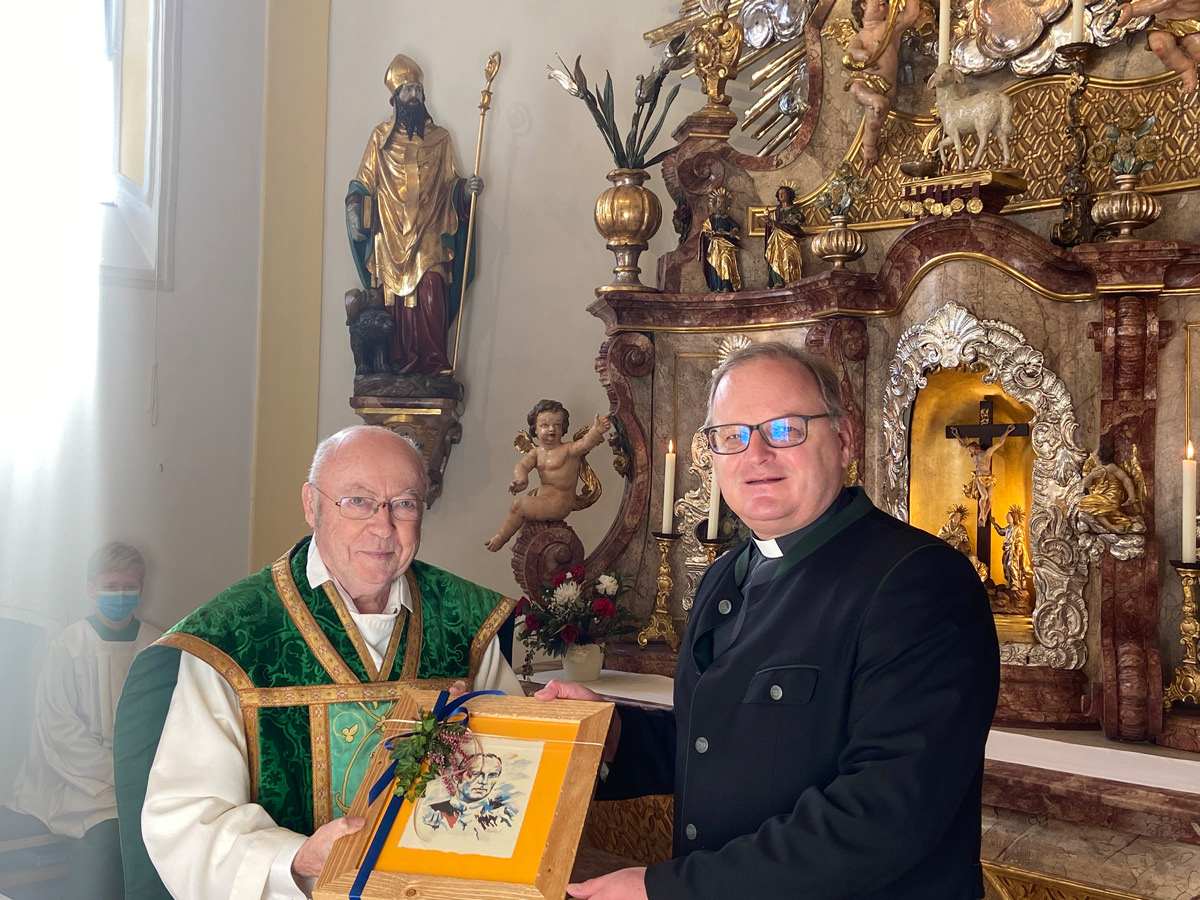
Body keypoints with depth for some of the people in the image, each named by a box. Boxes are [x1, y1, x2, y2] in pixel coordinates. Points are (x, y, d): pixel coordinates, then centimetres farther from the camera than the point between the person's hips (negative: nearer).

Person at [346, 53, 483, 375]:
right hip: (391, 238, 0)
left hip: (428, 236, 0)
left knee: (431, 297, -14)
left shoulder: (439, 138, 13)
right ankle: (401, 363, 0)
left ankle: (434, 362, -12)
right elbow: (364, 181, 9)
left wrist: (465, 187, -11)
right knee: (397, 299, -4)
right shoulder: (381, 136, 11)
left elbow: (449, 184, 10)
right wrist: (354, 209, -6)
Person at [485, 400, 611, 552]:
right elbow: (522, 465, -9)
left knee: (518, 505, -13)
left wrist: (596, 431, -54)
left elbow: (584, 443, -33)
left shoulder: (568, 449, -15)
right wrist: (521, 478, -33)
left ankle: (501, 537, 4)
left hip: (559, 504, -9)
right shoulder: (537, 453, 5)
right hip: (543, 497, 9)